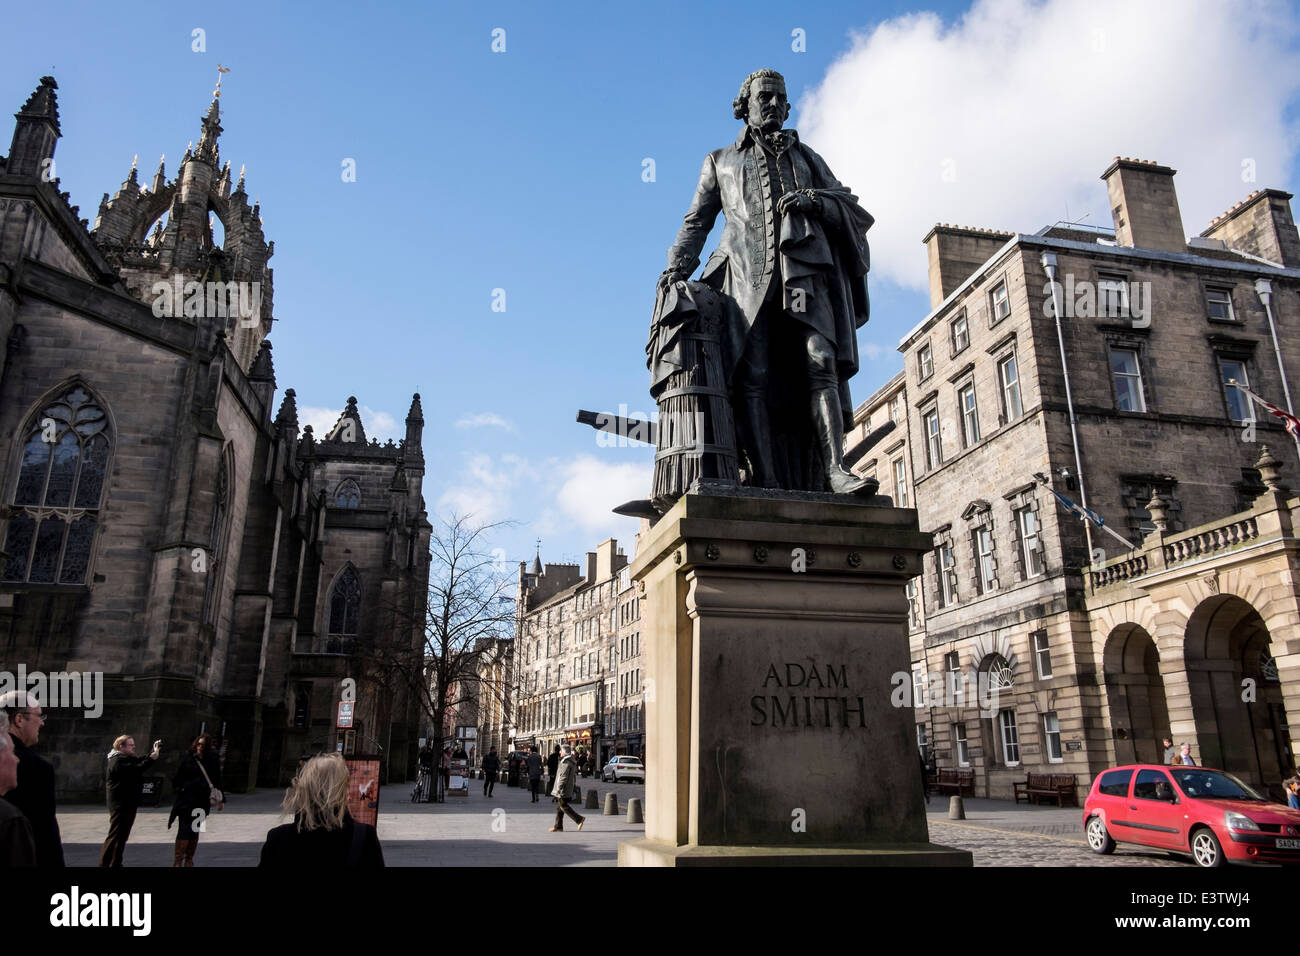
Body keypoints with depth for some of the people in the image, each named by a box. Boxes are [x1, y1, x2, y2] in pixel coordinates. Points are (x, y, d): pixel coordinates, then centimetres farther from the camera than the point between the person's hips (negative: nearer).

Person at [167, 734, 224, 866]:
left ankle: (189, 858, 20)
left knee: (195, 830, 9)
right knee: (184, 829, -8)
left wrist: (221, 799, 10)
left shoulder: (213, 761, 7)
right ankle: (178, 860, -4)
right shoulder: (187, 760, 2)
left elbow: (218, 781, 11)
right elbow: (177, 779, 7)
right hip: (186, 800, -2)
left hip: (202, 801, 2)